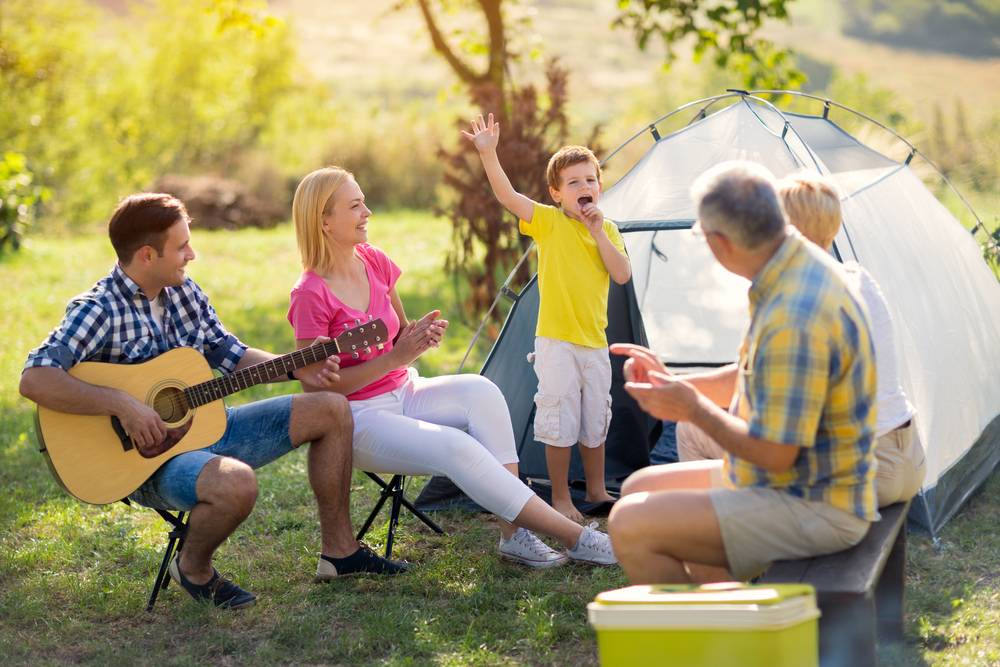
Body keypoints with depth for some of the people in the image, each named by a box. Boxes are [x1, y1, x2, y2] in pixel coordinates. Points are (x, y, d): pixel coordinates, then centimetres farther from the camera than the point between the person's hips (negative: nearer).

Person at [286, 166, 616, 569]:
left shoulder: (374, 262, 3)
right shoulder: (310, 296, -18)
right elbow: (316, 386, -18)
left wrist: (418, 339, -9)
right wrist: (395, 358, -22)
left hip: (404, 392, 7)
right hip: (358, 418, -7)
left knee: (480, 391, -23)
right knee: (456, 447, -30)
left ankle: (514, 533, -24)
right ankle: (574, 538, -26)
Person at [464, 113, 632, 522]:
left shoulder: (608, 230, 7)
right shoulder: (547, 221, -5)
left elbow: (623, 275, -6)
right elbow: (507, 196, -19)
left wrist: (598, 234, -13)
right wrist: (488, 153, -31)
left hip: (595, 342, 4)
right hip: (556, 341, -4)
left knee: (595, 421, 14)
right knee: (560, 422, -1)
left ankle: (596, 491, 29)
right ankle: (561, 499, 10)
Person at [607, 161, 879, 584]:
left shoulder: (793, 319, -28)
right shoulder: (802, 263, 4)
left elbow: (775, 454, -25)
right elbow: (755, 377, 19)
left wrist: (694, 409, -11)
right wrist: (673, 384, 9)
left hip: (816, 510, -10)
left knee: (630, 526, -21)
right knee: (640, 488, 18)